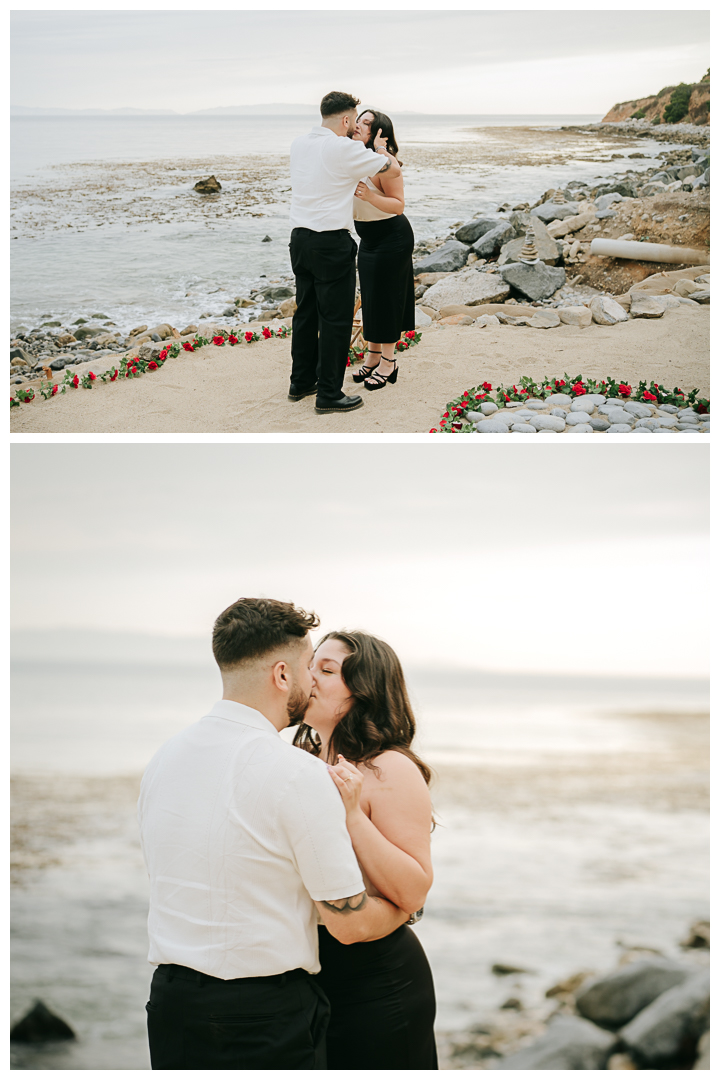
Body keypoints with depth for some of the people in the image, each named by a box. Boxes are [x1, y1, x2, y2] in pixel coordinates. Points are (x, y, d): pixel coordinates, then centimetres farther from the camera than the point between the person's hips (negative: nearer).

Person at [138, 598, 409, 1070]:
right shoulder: (299, 772, -17)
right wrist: (408, 908, 10)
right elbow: (350, 923, -12)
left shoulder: (164, 757, 4)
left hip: (170, 997, 7)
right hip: (267, 1016, -6)